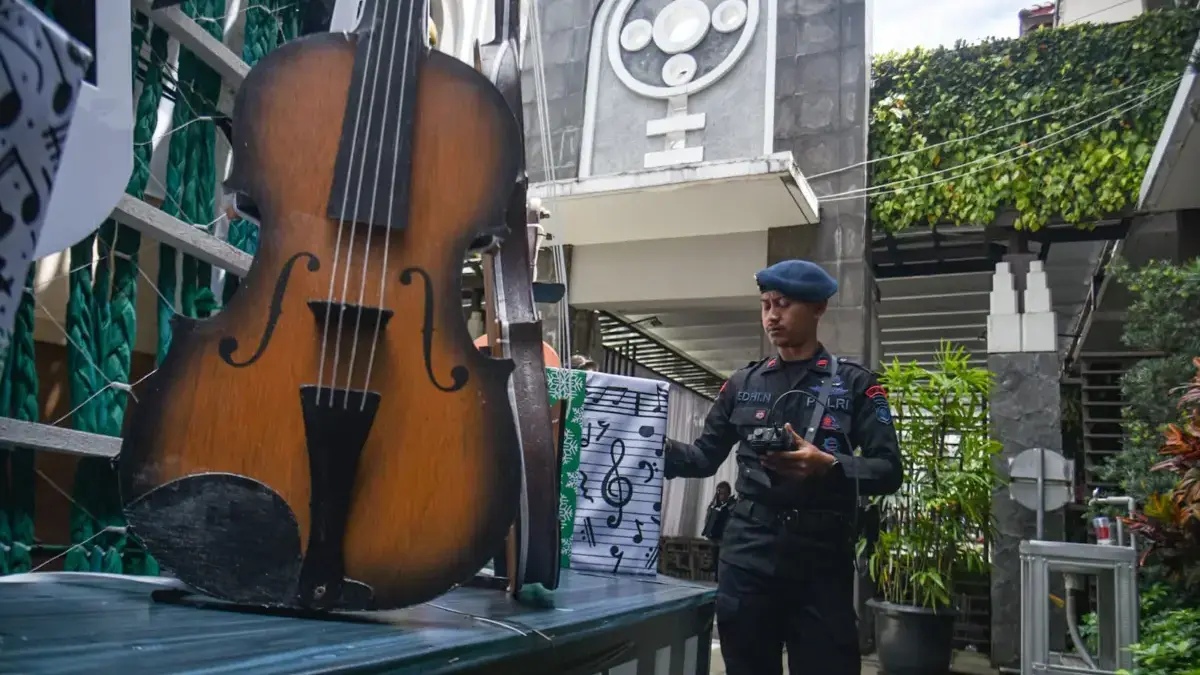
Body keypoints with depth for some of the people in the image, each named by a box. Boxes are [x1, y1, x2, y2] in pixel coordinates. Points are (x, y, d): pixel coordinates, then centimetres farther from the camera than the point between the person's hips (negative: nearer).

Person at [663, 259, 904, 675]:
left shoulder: (854, 384, 3)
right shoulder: (743, 384, 12)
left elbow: (889, 471, -3)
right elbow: (705, 458, 13)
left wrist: (828, 466, -20)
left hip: (821, 560, -2)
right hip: (747, 556, 3)